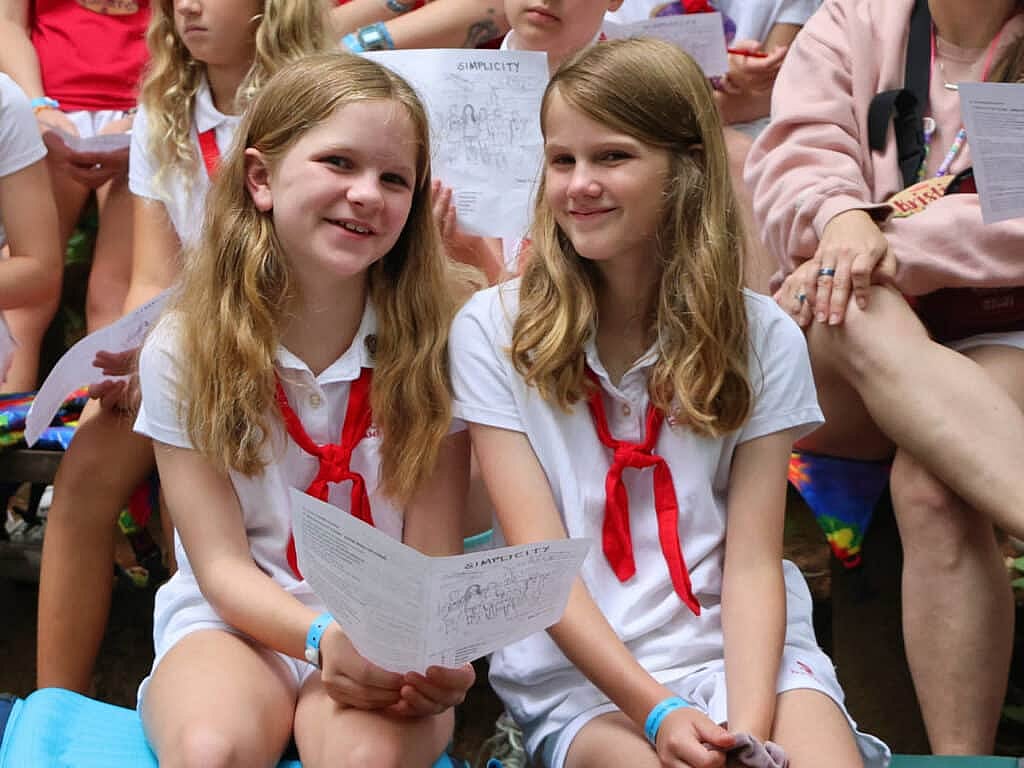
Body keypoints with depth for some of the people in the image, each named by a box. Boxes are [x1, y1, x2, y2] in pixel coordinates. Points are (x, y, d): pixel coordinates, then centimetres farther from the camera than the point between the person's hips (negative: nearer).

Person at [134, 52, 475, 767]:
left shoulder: (430, 346, -3)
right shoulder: (184, 349, -4)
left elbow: (434, 560, -2)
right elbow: (222, 566, -6)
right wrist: (324, 635, -27)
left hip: (392, 644, 0)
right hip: (236, 623, 0)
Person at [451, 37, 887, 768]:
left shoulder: (762, 337, 4)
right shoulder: (493, 330, 0)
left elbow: (752, 561, -1)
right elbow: (540, 555, -5)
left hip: (737, 649, 2)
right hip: (581, 672, -1)